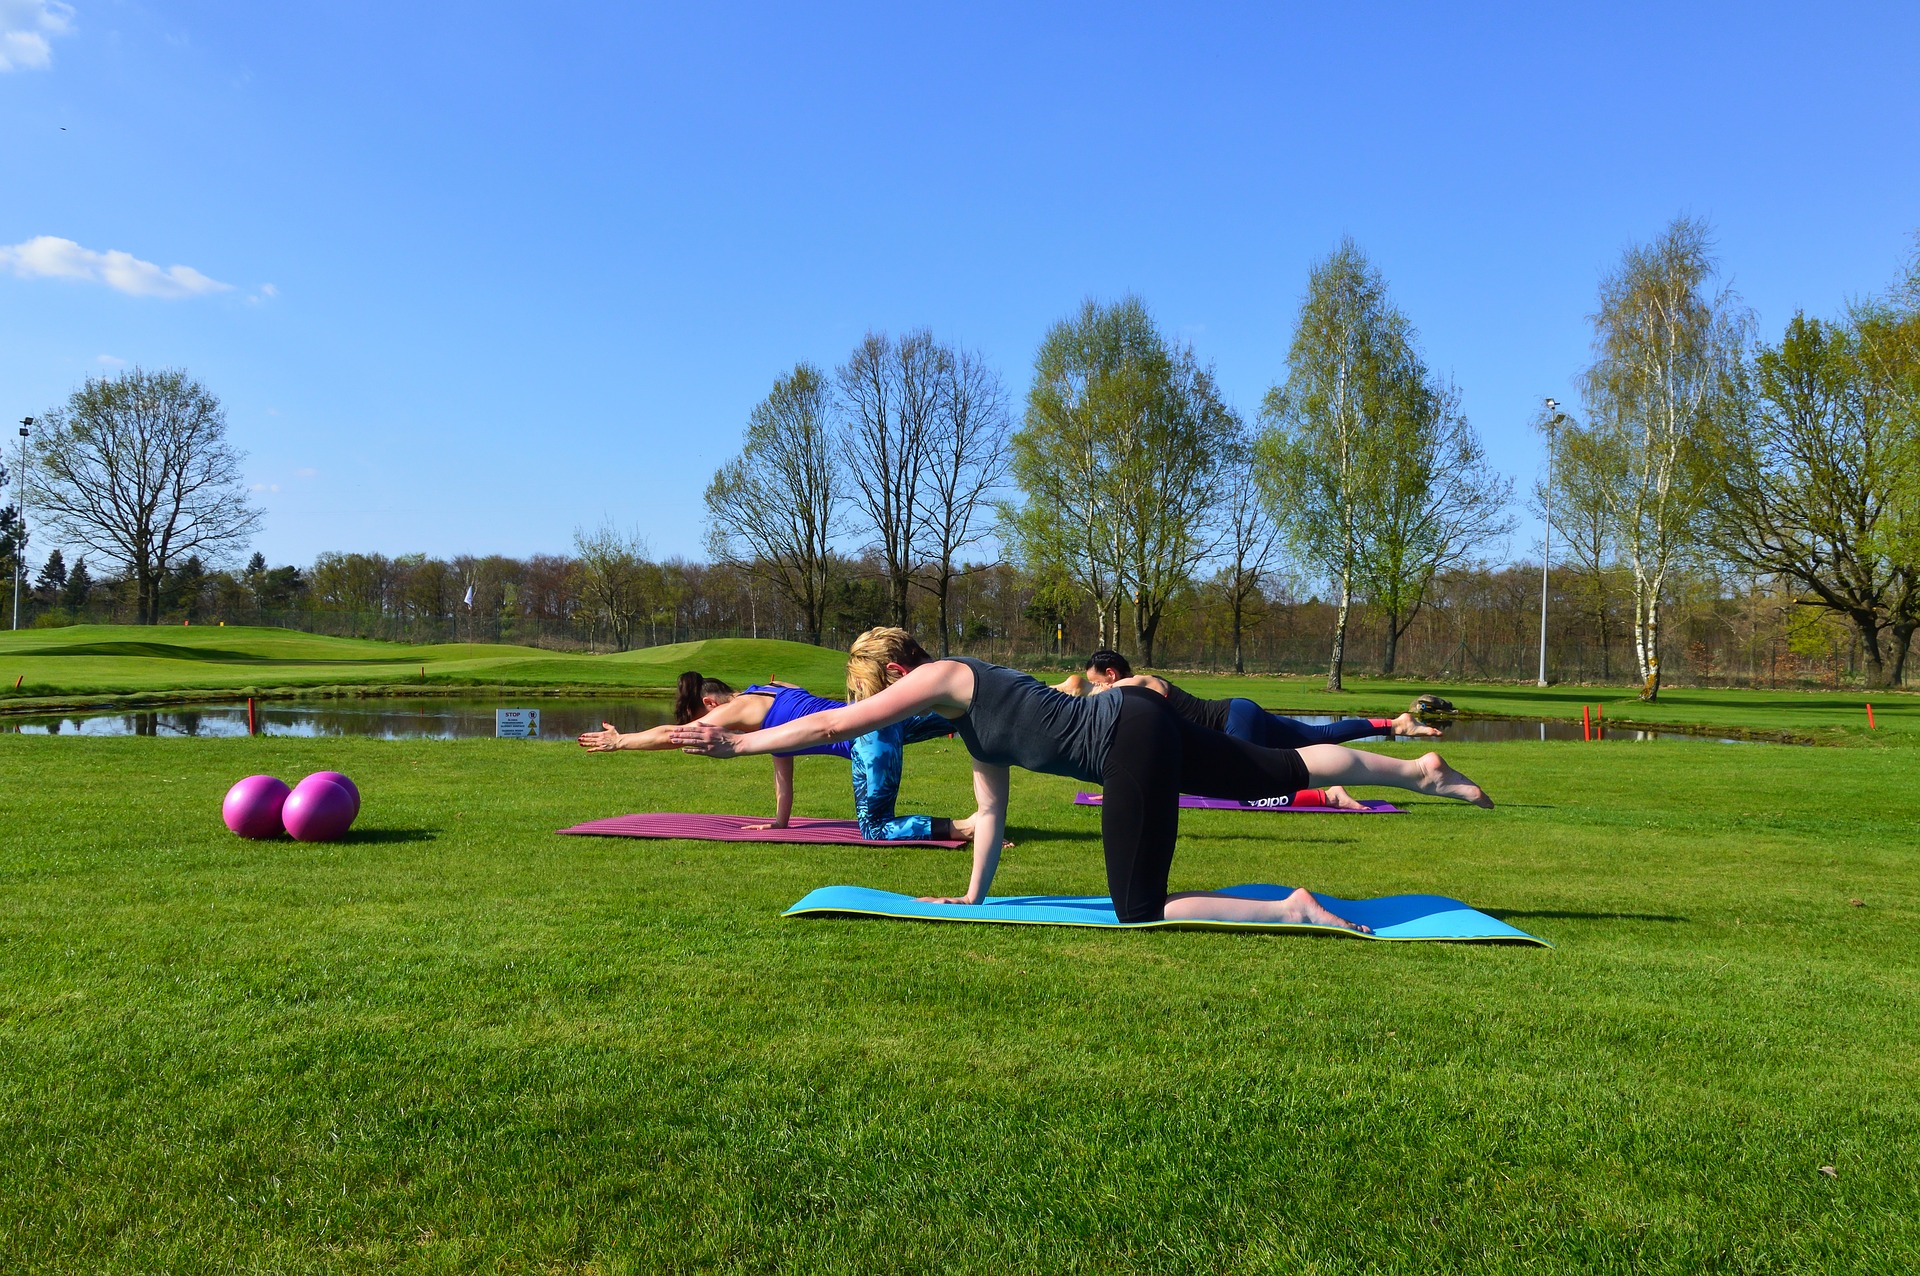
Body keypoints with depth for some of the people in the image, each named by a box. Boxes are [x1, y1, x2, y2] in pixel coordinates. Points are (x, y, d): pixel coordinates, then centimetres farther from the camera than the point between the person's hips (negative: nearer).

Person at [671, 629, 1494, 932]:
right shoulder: (967, 719, 18)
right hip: (1141, 729, 9)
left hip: (1132, 739, -9)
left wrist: (737, 743, -1)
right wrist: (973, 897, 22)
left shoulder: (942, 678, -6)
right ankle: (1422, 771, 28)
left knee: (1140, 913, -6)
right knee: (1285, 770, 19)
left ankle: (1293, 910, -8)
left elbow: (832, 725, -7)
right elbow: (991, 811, 21)